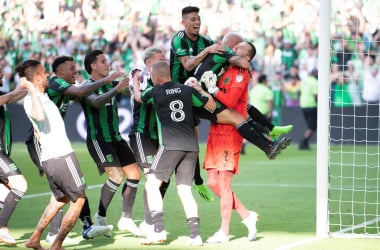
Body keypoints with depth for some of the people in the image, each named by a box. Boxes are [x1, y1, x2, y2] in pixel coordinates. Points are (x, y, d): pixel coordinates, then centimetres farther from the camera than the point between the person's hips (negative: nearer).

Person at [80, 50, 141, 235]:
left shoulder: (111, 84, 12)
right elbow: (96, 102, -30)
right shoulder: (87, 87, -10)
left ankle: (126, 218, 9)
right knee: (116, 176, -19)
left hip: (115, 138, 8)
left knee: (134, 174, 1)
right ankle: (100, 216, -4)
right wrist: (116, 90, -42)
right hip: (97, 139, -8)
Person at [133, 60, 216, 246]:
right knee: (184, 190, 8)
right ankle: (195, 234, -1)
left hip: (170, 145, -5)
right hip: (191, 146, 5)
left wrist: (135, 81, 45)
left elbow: (138, 97, 25)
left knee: (152, 184, 1)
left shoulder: (155, 93, 2)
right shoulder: (188, 90, 10)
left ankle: (159, 230, -11)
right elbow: (212, 106, 17)